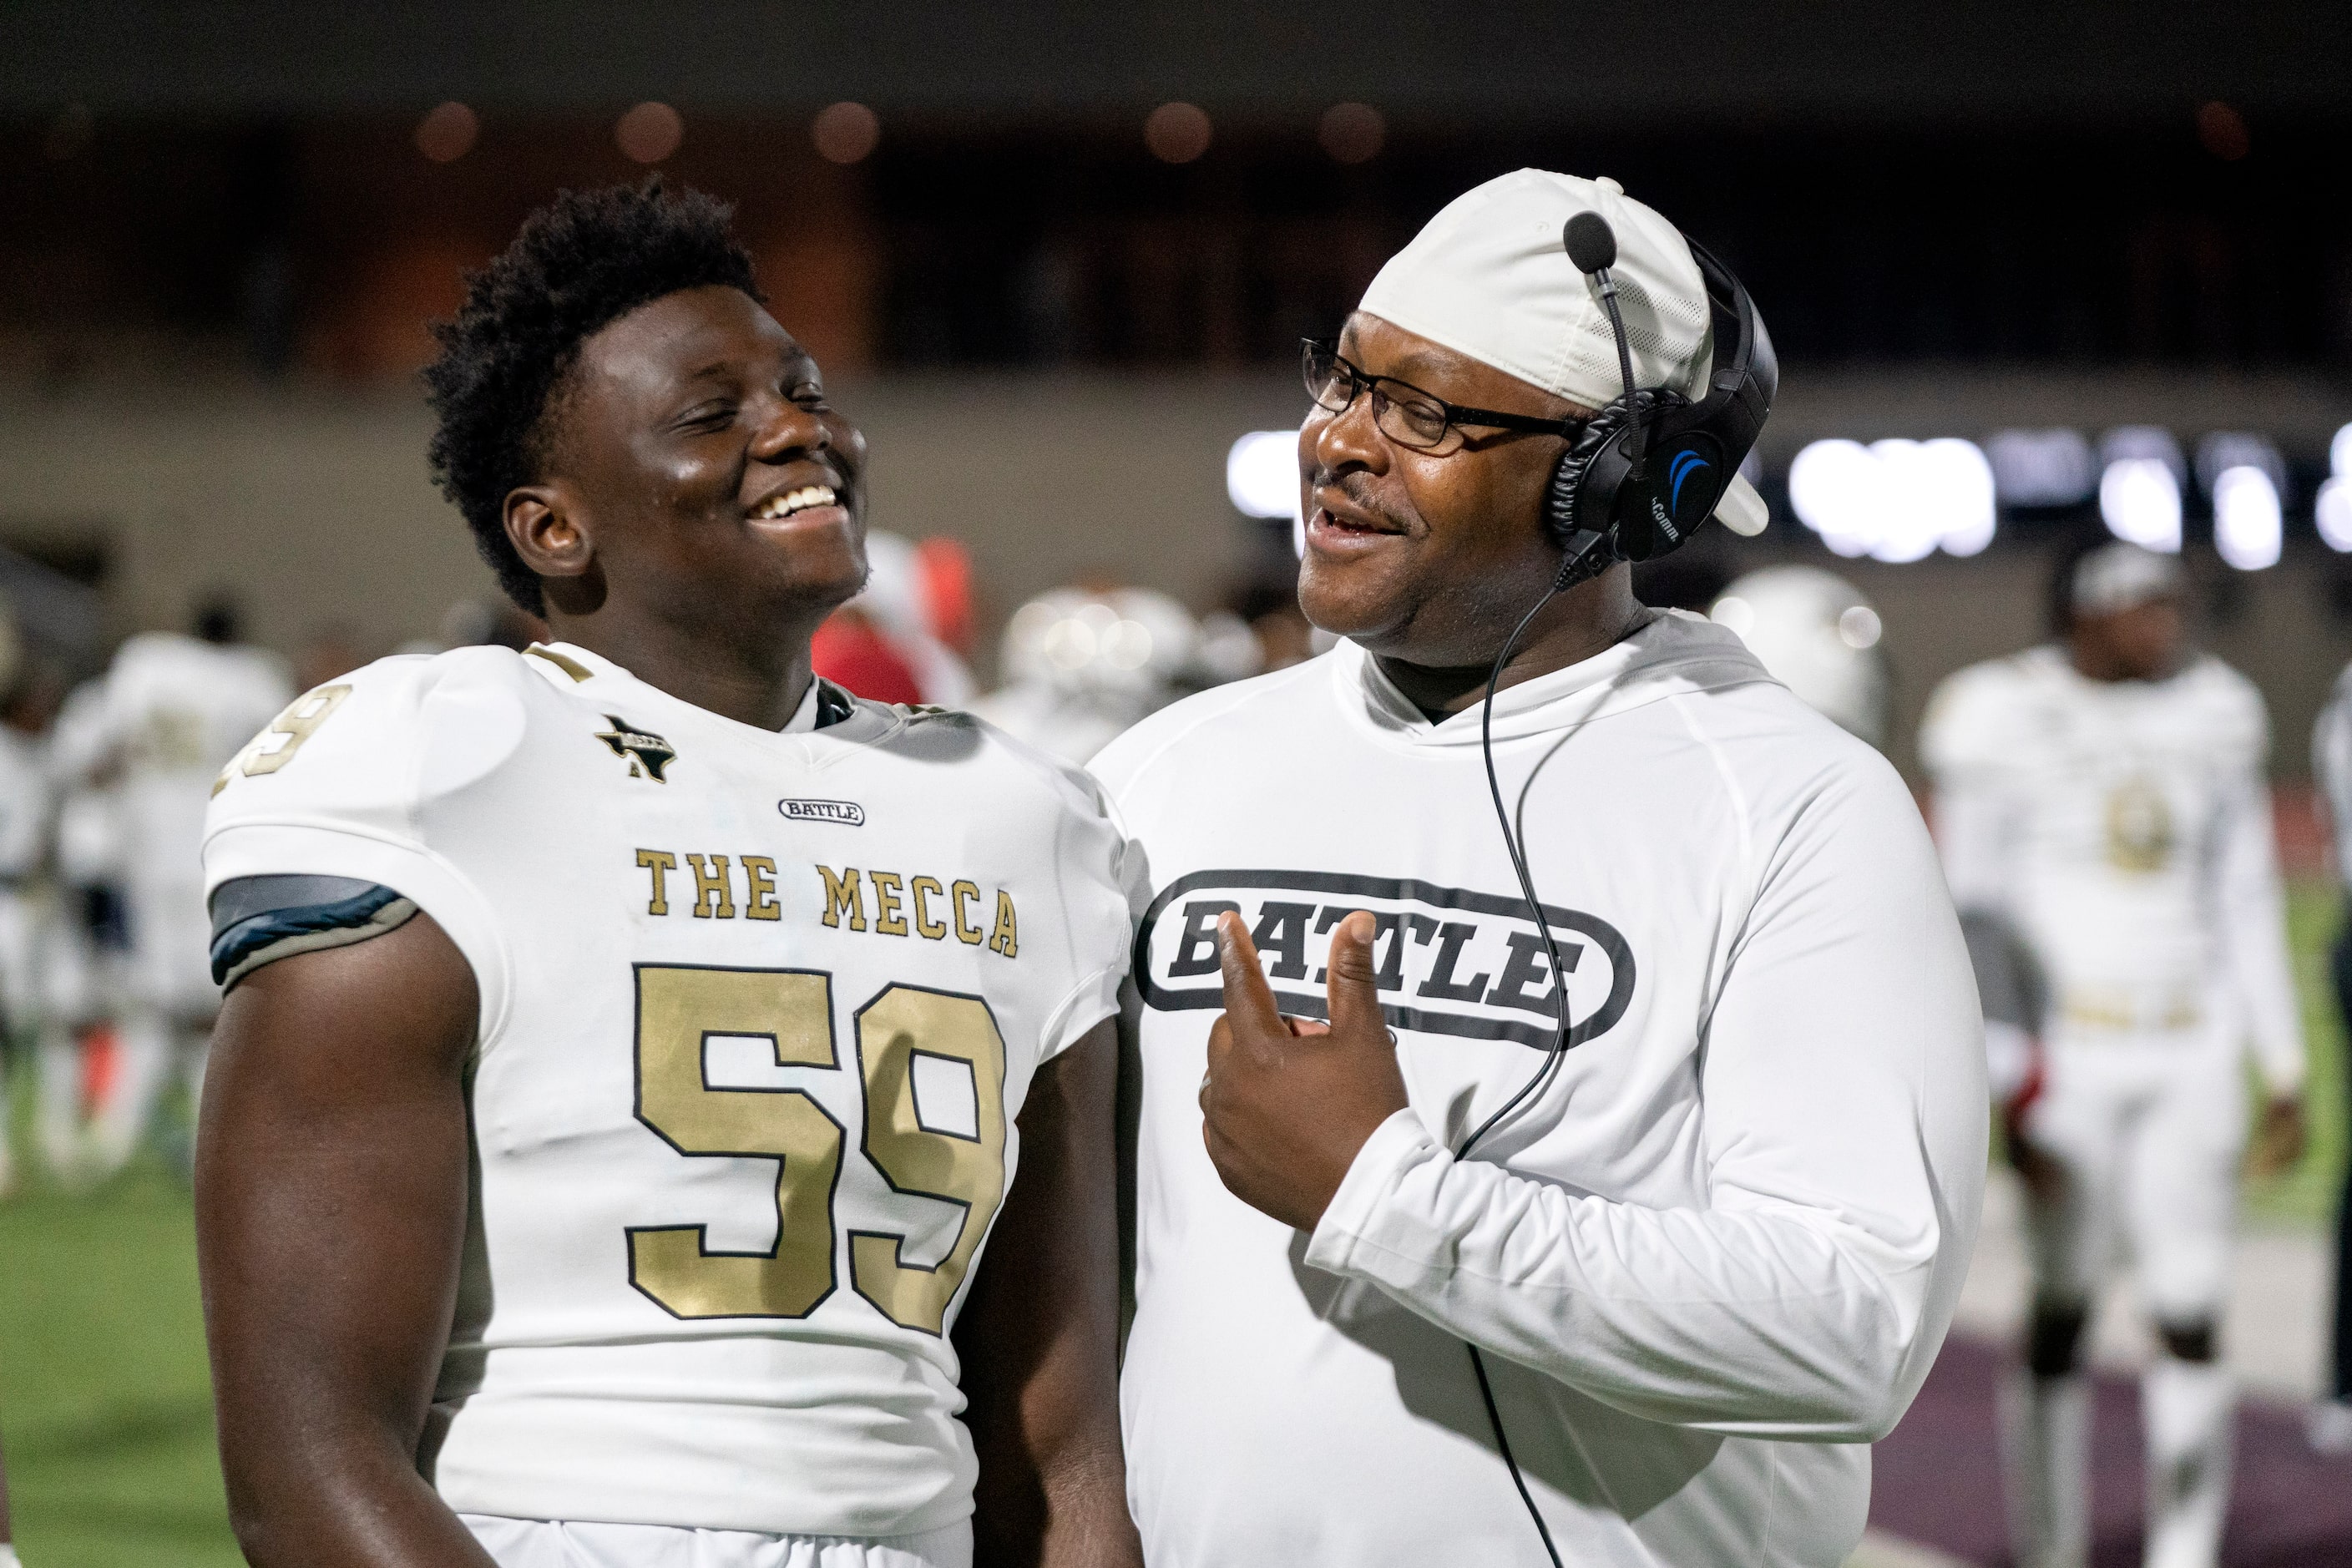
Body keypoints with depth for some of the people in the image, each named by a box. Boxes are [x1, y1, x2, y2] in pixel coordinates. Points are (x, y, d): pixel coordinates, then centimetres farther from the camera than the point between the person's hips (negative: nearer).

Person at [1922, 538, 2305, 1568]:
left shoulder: (2215, 711, 8)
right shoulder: (2006, 720, -6)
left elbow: (2247, 897, 14)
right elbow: (1975, 909, -6)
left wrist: (2283, 1068, 12)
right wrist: (2011, 1087, -12)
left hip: (2193, 1052, 4)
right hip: (2068, 1050, -4)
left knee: (2190, 1317, 0)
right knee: (2063, 1310, 0)